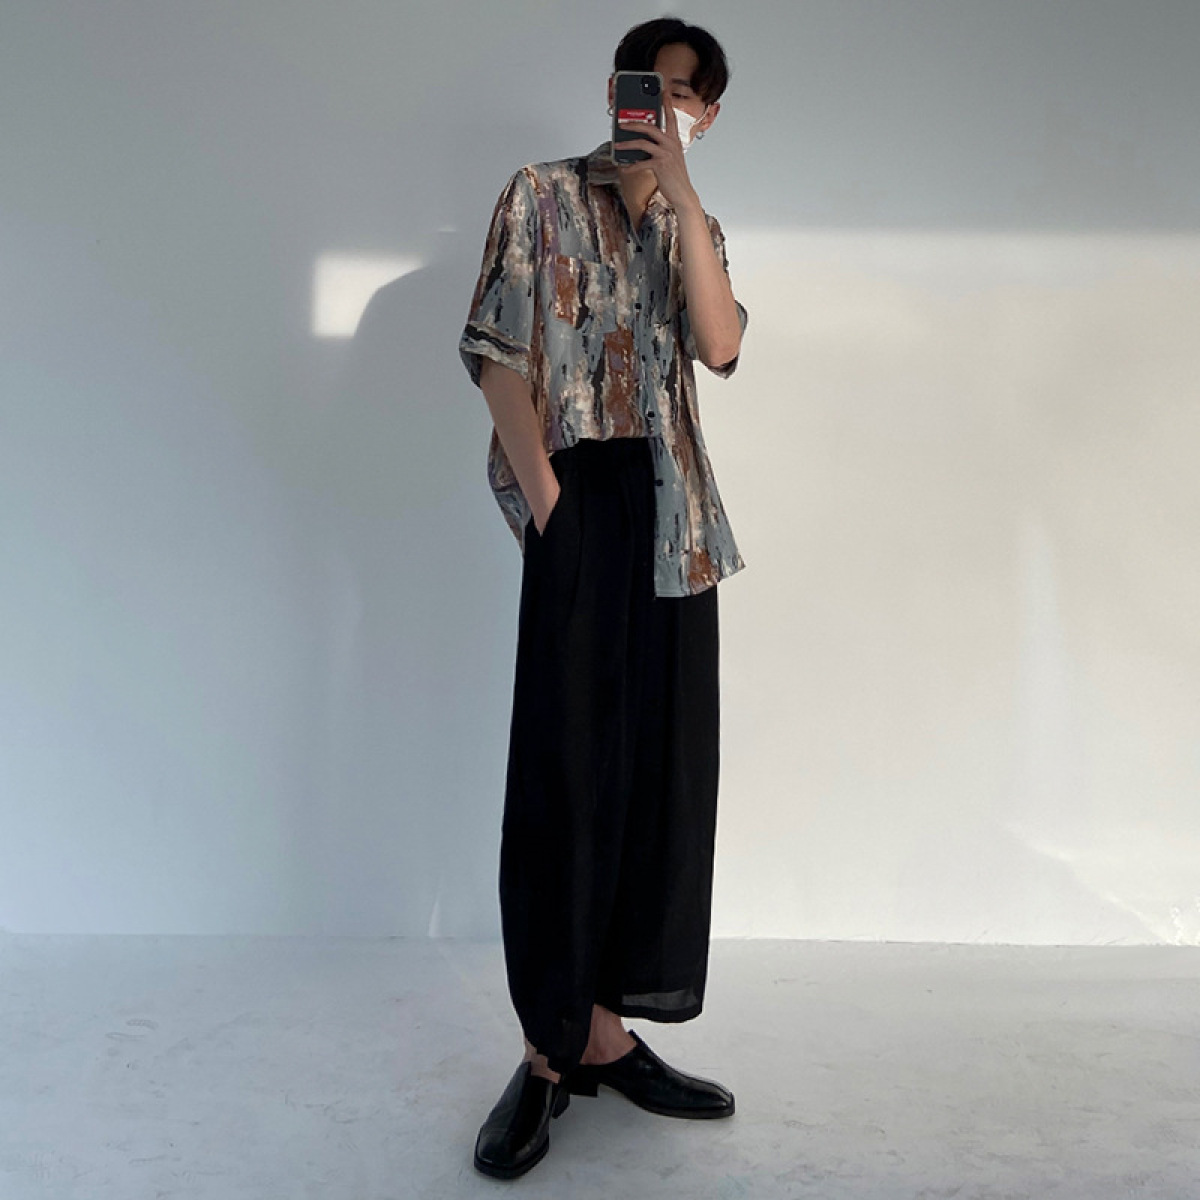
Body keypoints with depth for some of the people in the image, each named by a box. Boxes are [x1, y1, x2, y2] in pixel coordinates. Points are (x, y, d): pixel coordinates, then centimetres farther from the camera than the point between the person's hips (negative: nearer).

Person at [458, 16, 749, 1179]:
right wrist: (547, 507, -14)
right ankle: (550, 1049, 9)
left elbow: (720, 347, -2)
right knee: (567, 768, -3)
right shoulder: (542, 197, 5)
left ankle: (603, 1028, 19)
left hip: (672, 518, 5)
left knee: (657, 765, 5)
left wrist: (681, 189, -7)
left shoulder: (694, 229, 18)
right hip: (580, 503, -5)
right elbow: (498, 356, -4)